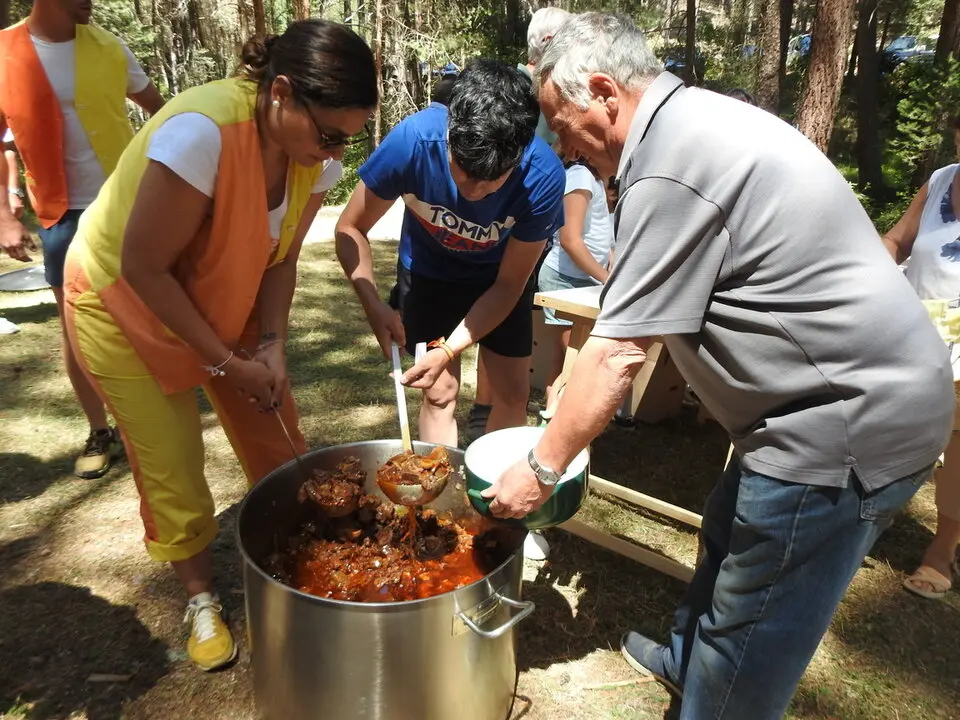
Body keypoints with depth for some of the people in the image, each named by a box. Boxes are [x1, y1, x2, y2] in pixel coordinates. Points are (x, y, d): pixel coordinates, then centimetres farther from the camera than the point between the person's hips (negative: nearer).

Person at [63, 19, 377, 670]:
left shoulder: (317, 157, -16)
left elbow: (281, 258, -5)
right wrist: (225, 362, -24)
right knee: (173, 464, 2)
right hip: (124, 303, -5)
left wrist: (271, 344, -16)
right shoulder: (200, 133, -36)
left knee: (272, 443, 4)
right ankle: (202, 599, 23)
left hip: (221, 300, 5)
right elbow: (143, 268, -29)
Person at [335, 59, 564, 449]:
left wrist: (449, 350, -30)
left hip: (497, 279, 1)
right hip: (428, 272, 0)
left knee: (513, 394, 2)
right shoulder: (414, 139, -34)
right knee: (440, 392, -5)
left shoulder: (543, 175, -33)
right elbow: (351, 229, -19)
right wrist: (373, 304, -34)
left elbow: (509, 284, -21)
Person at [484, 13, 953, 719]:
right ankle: (688, 658, 50)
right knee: (728, 533, 27)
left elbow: (617, 357, -21)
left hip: (851, 419, -10)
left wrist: (541, 470, -9)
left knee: (747, 642, 5)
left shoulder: (671, 169, -22)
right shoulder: (697, 120, 10)